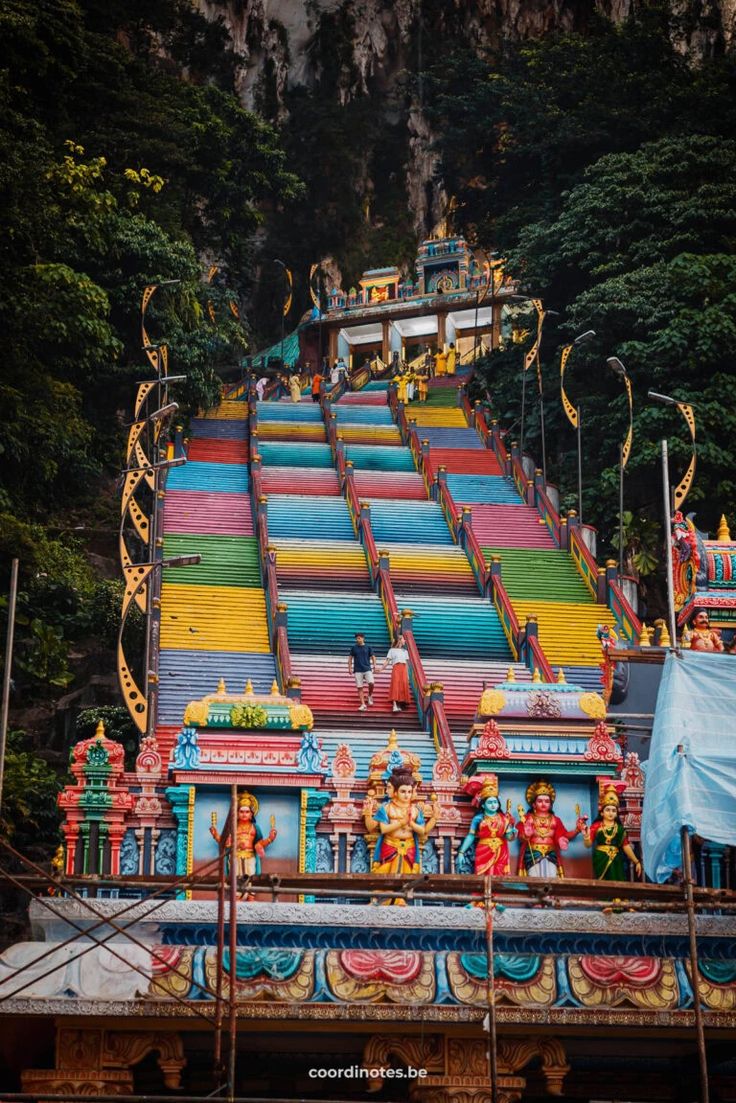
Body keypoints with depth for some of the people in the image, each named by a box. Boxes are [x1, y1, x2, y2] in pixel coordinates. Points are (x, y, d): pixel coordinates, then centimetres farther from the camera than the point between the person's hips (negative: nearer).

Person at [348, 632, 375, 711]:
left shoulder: (368, 647, 4)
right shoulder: (354, 648, 5)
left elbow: (373, 657, 8)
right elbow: (350, 658, 10)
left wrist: (374, 666, -4)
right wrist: (350, 668, 3)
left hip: (367, 669, -1)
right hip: (358, 670, 1)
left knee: (371, 683, -21)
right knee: (360, 687, -2)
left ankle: (369, 696, 8)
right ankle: (363, 704, 1)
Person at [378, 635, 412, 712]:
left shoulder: (405, 651, 25)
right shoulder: (392, 650, 14)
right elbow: (387, 661, 7)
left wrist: (407, 674, 14)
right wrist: (381, 668, -7)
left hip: (404, 669, 4)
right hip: (396, 668, -4)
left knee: (404, 685, -10)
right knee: (395, 686, -17)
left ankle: (400, 705, -5)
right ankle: (395, 706, -27)